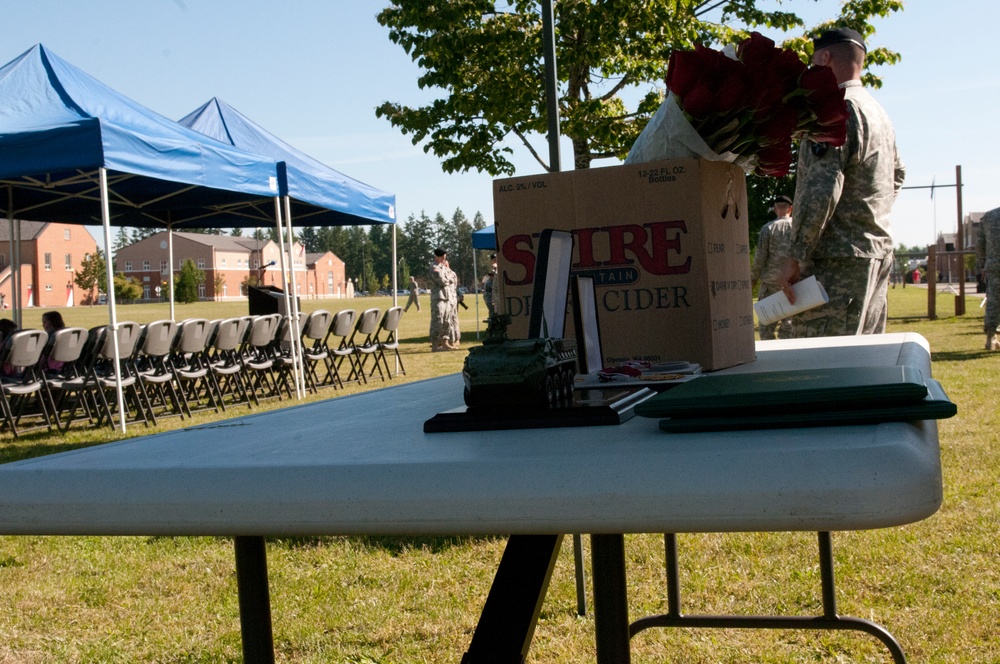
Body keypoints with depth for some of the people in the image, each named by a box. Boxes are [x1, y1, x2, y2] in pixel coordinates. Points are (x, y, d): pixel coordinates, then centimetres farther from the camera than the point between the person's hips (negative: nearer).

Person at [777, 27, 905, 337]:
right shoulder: (878, 112, 20)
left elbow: (821, 190, -21)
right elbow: (897, 174, 33)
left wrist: (795, 257, -19)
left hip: (839, 262, -10)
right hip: (879, 252, 10)